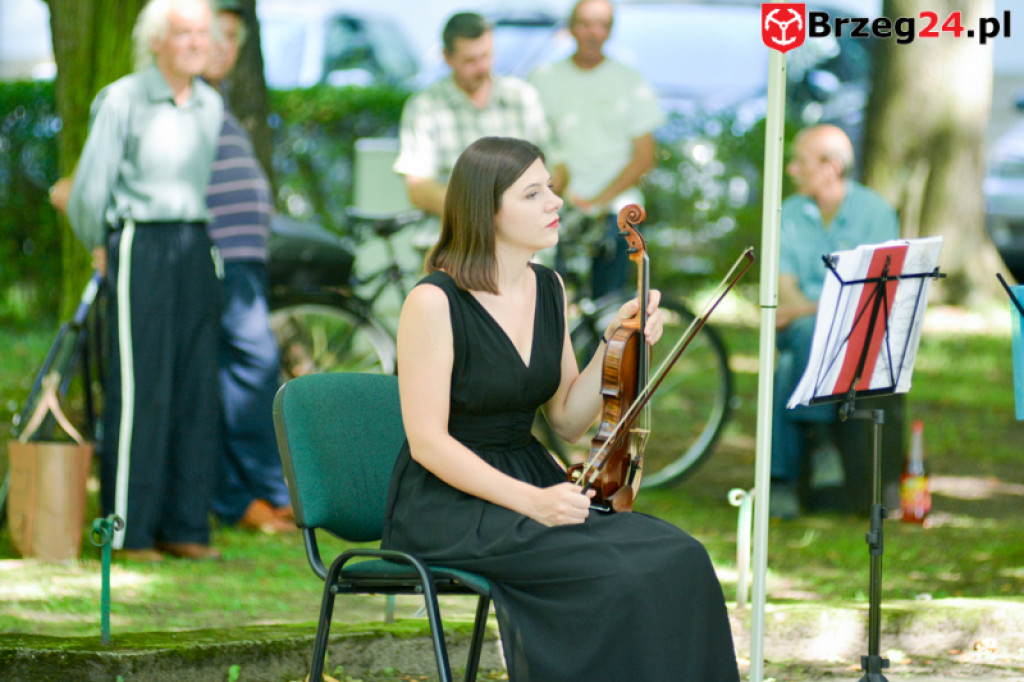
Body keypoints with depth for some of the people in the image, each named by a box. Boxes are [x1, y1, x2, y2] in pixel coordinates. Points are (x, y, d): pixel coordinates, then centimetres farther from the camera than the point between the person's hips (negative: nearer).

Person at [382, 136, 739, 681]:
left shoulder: (549, 289, 9)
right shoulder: (435, 303, -14)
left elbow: (567, 420, 14)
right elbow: (427, 441, -17)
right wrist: (529, 500, -24)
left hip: (533, 480, 7)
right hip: (447, 503, -7)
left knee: (677, 558, -18)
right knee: (615, 573, -29)